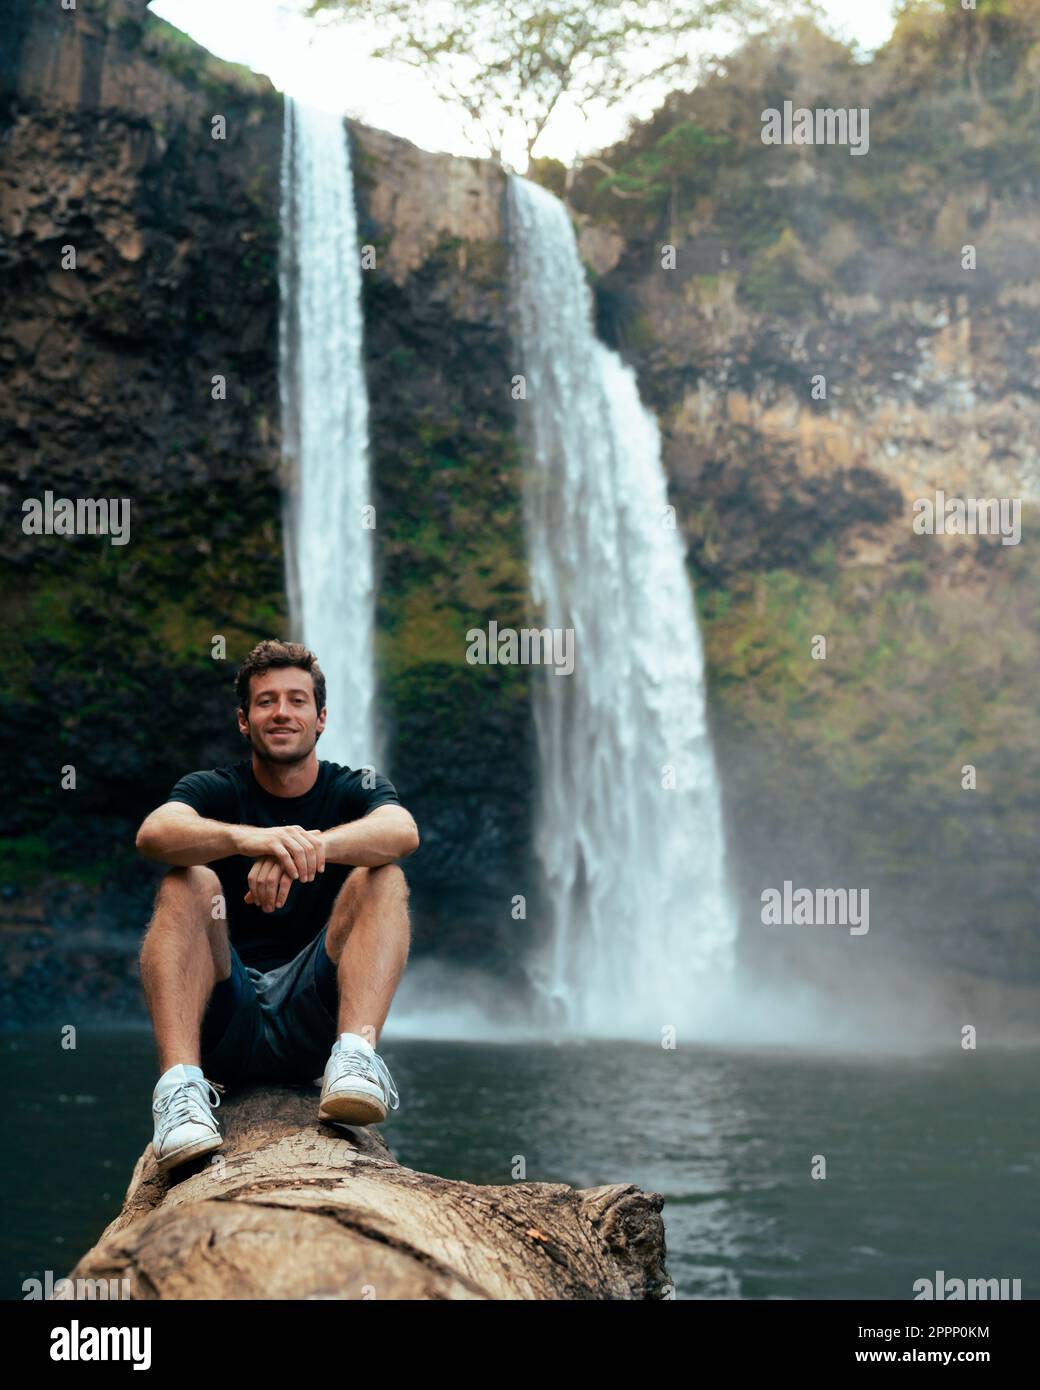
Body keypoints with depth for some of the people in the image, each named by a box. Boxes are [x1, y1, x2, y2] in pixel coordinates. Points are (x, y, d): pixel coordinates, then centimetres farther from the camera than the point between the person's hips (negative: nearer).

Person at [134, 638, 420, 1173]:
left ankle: (356, 1056, -38)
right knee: (187, 883, -21)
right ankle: (181, 1081, -39)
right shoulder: (214, 789, 6)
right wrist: (247, 838, -41)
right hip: (225, 1016, 0)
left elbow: (402, 832, -18)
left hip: (315, 1016, 0)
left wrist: (306, 847, -38)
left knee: (382, 878, -17)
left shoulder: (354, 789, 8)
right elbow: (154, 833, -19)